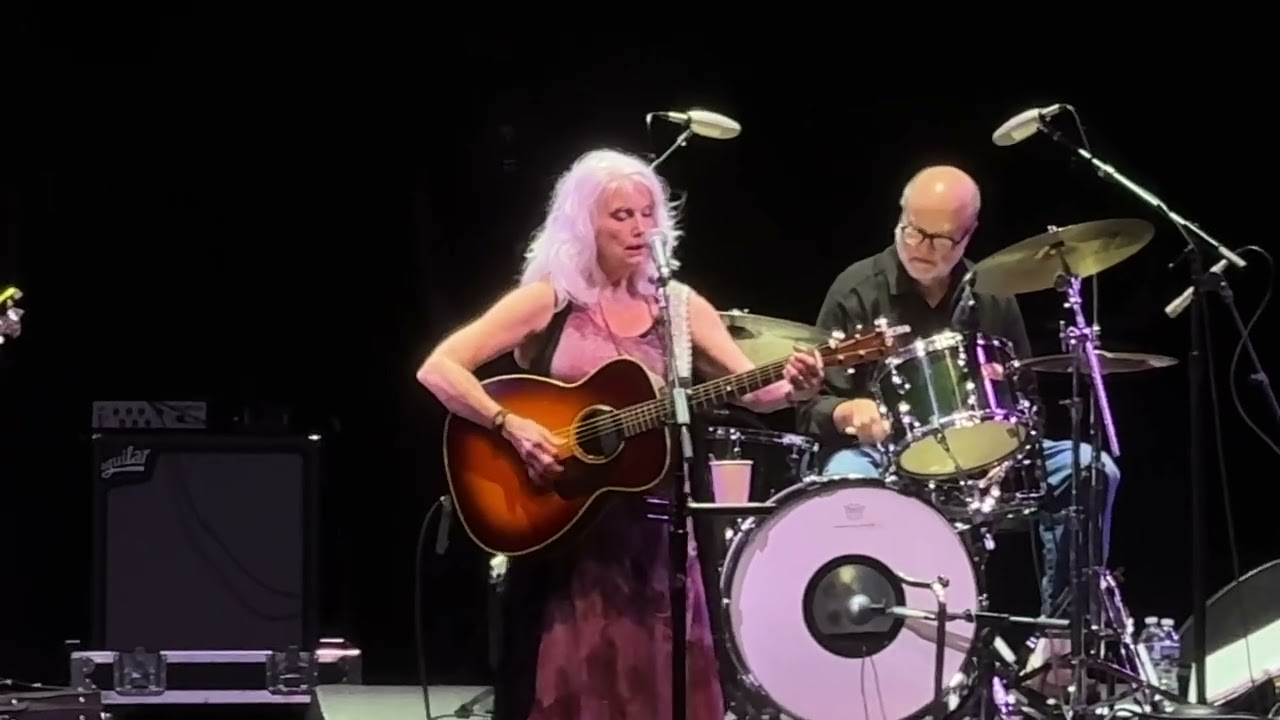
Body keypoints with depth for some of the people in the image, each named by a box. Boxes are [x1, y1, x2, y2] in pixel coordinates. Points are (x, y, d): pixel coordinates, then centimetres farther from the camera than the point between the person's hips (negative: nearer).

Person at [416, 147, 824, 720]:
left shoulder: (679, 306, 6)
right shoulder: (546, 301, -5)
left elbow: (754, 393, 0)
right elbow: (438, 369, -11)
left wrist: (794, 389, -22)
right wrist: (512, 427, -22)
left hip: (654, 529, 3)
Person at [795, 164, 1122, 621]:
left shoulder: (992, 296, 8)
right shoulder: (857, 291, -3)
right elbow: (813, 407, -4)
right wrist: (849, 412, -28)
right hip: (882, 455, -4)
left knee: (1091, 467, -16)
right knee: (846, 478, -40)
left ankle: (1062, 626, -11)